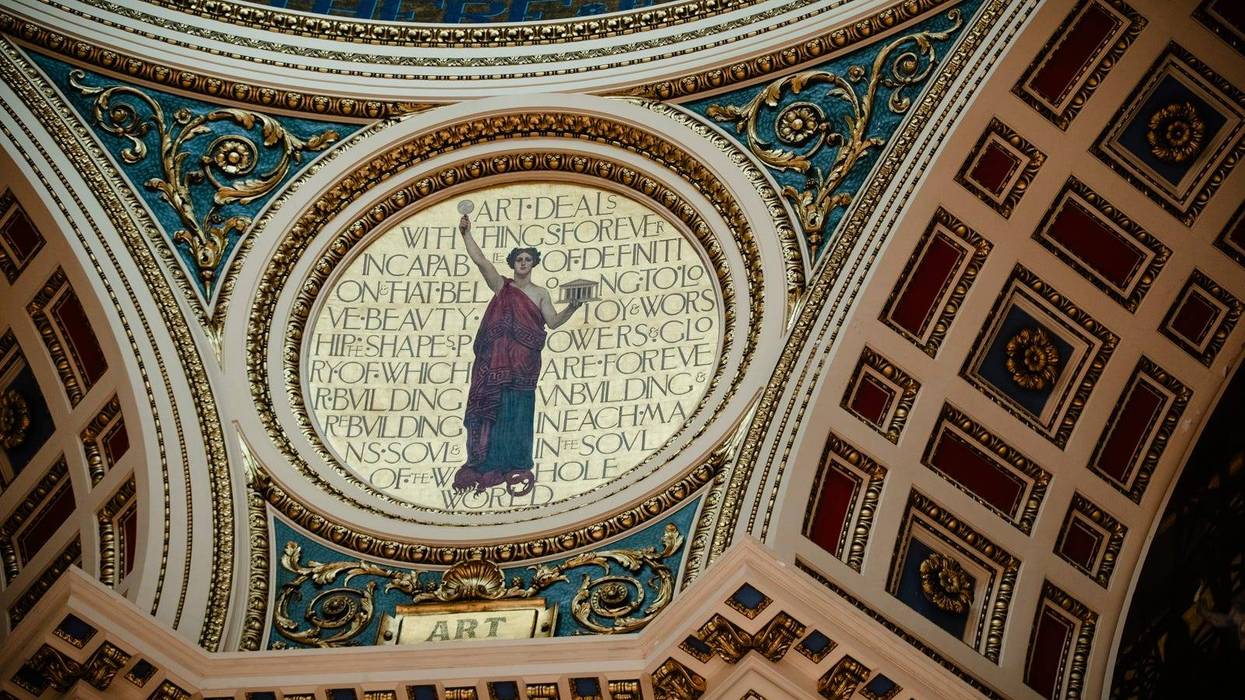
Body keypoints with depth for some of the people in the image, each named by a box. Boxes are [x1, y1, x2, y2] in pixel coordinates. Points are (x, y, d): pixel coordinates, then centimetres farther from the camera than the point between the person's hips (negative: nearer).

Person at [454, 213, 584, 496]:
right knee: (492, 409, -1)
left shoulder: (540, 293, 11)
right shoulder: (501, 286, 8)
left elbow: (553, 322, 4)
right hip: (495, 359, 0)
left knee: (517, 412, 1)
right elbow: (480, 260, -3)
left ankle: (517, 468, 7)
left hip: (523, 362, 0)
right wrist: (466, 234, -12)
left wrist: (572, 308, -12)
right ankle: (488, 465, 4)